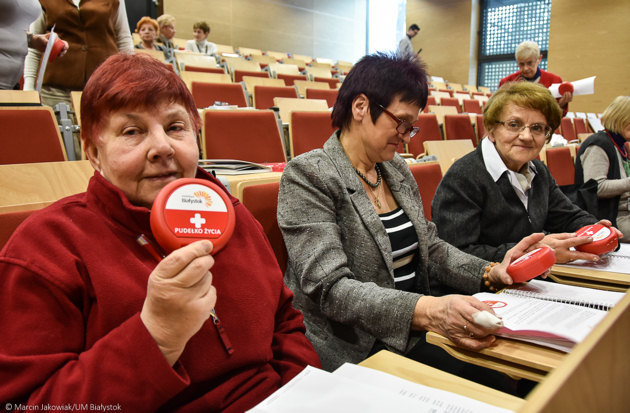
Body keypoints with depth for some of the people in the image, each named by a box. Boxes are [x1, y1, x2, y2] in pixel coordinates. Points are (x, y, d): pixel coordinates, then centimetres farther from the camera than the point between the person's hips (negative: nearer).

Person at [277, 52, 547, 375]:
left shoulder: (396, 169, 11)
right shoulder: (308, 176, -13)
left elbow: (429, 246, 15)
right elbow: (329, 289, -22)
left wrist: (490, 272, -2)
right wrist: (428, 311, -34)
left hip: (414, 338, 7)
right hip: (353, 355, -7)